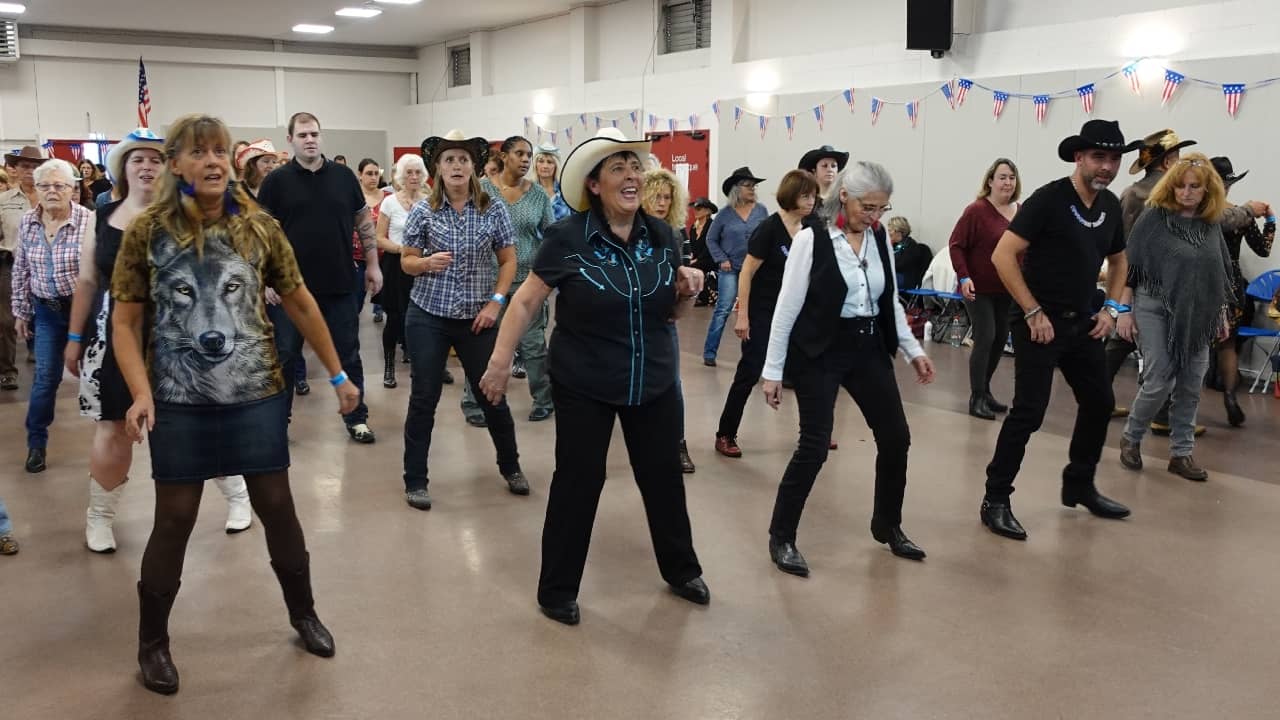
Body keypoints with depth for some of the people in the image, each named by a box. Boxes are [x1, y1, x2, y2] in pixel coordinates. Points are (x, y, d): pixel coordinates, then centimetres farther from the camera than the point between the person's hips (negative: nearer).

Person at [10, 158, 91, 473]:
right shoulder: (26, 223, 0)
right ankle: (36, 443, 17)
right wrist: (21, 311, 10)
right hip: (46, 310, 3)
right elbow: (21, 272, 8)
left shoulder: (89, 221, -16)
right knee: (45, 375, 4)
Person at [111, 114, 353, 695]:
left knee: (276, 506, 10)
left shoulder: (260, 227, -2)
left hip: (257, 394, 1)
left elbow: (300, 304, 7)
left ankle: (303, 613, 31)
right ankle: (152, 643, 24)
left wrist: (338, 374, 9)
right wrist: (141, 393, -15)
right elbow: (125, 321, -2)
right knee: (175, 519, 6)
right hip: (179, 402, -1)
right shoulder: (147, 232, -5)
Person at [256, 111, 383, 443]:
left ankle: (357, 418, 21)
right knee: (285, 355, 8)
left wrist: (372, 264, 6)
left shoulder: (344, 177, 3)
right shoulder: (277, 180, -2)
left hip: (339, 283, 2)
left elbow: (364, 221, 10)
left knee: (348, 354, 9)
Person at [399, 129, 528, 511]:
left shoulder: (494, 209, -3)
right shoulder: (423, 211, -4)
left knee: (492, 395, 9)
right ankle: (415, 481, 15)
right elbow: (406, 261, 2)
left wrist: (496, 302, -7)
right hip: (427, 317, 0)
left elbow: (508, 260, 3)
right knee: (423, 398, 3)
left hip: (477, 318, 1)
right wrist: (427, 263, -20)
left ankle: (511, 467, 30)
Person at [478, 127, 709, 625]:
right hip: (584, 386, -4)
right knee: (577, 483, 5)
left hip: (654, 383, 5)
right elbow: (526, 302, -9)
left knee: (663, 476, 16)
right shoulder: (567, 238, -15)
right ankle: (557, 589, 23)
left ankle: (681, 571, 37)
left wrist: (686, 291, -10)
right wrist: (500, 361, -12)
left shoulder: (662, 236, -1)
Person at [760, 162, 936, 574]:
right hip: (820, 352, -6)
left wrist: (913, 350, 11)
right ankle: (781, 538, 10)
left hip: (869, 349, 6)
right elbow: (787, 308, -11)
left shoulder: (880, 239, 4)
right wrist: (773, 371, -10)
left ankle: (888, 526, 30)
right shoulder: (812, 239, -12)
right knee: (815, 446, -7)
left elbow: (891, 303, 15)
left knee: (896, 438, 8)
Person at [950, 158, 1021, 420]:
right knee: (985, 339, -9)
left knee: (1000, 339, 13)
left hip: (1007, 290, 6)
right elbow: (956, 245, -12)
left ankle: (984, 389, 30)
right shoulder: (976, 210, -13)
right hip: (979, 289, -6)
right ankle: (977, 398, 0)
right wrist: (964, 277, -21)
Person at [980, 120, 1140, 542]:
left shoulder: (1111, 206, 7)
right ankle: (995, 501, 0)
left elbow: (1118, 260, 24)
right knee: (1029, 412, -10)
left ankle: (1079, 486, 33)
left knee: (1100, 403, 15)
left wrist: (1111, 309, 9)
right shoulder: (1050, 199, -15)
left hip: (1082, 323, 8)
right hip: (1040, 323, -8)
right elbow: (1003, 255, -20)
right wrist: (1034, 312, -20)